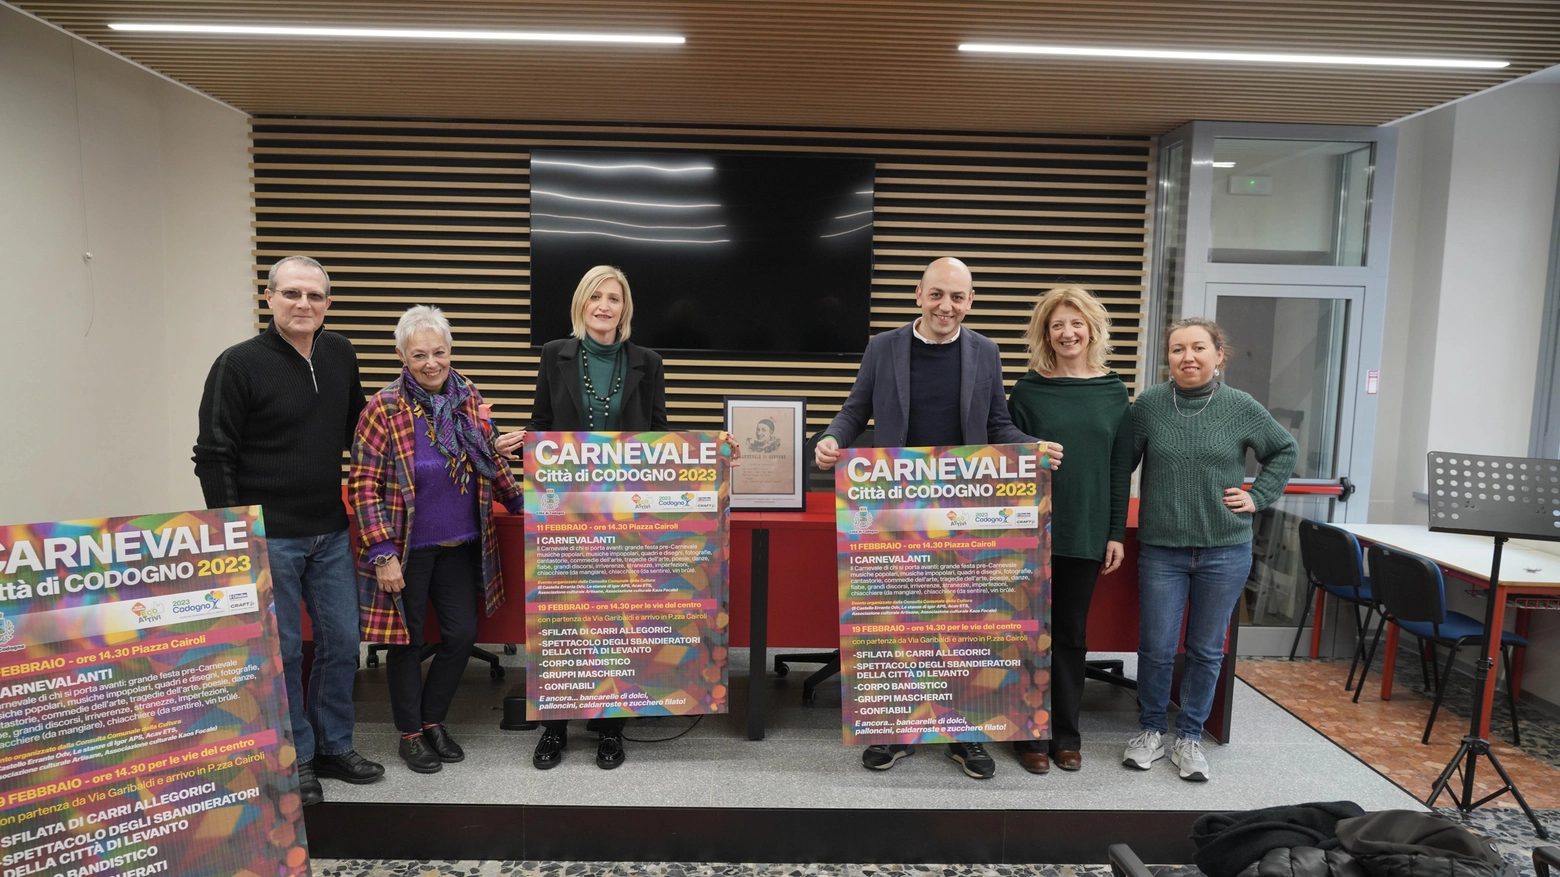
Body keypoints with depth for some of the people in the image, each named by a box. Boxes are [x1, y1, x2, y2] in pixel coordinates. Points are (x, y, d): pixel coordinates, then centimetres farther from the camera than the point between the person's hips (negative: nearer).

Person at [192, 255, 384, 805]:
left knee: (342, 640, 11)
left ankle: (332, 746, 28)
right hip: (269, 536, -5)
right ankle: (294, 759, 21)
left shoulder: (340, 355, 6)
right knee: (281, 650, 5)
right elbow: (214, 456, -9)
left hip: (331, 533, 5)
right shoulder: (239, 364, -9)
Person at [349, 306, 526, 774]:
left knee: (462, 634, 9)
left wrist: (520, 501, 8)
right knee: (408, 639, 9)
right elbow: (363, 485, -14)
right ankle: (410, 734, 28)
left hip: (462, 546, 5)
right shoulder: (384, 409, -14)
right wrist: (382, 553, -17)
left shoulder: (468, 398, 1)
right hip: (408, 549, -5)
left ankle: (433, 719, 31)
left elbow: (490, 461, 14)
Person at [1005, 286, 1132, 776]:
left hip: (1087, 533, 2)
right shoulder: (1028, 390, -2)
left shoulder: (1114, 391, 4)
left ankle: (1067, 734, 25)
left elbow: (1121, 467, 5)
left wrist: (1116, 533, 2)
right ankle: (1032, 735, 18)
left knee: (1071, 633, 12)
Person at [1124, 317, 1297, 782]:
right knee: (1156, 647, 3)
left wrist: (1258, 496, 5)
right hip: (1161, 549, -1)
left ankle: (1189, 735, 28)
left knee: (1206, 650, 11)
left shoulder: (1241, 407, -2)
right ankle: (1151, 730, 24)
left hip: (1225, 551, 1)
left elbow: (1284, 450, 15)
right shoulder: (1149, 404, -5)